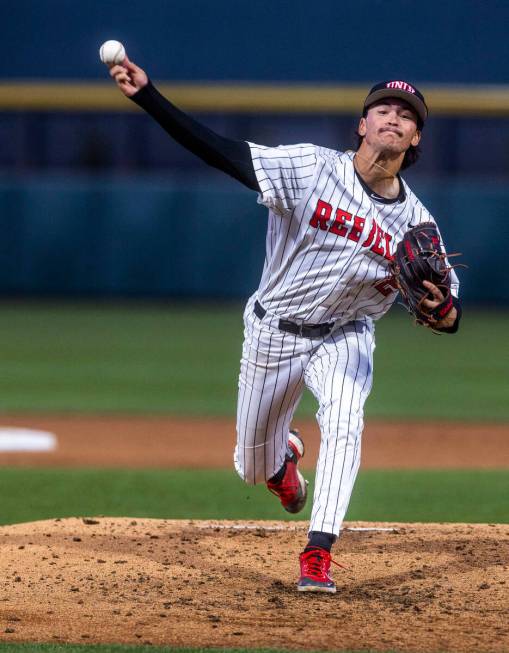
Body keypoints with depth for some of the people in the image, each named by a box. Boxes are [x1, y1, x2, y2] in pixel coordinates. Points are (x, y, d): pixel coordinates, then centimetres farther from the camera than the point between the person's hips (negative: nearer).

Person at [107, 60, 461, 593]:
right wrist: (146, 94, -33)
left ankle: (317, 556, -26)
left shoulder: (415, 222, -13)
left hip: (343, 339, 0)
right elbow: (217, 150, -23)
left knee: (343, 422, -31)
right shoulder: (311, 168, -18)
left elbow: (449, 316, -12)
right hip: (272, 335, 0)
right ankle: (285, 455, 52)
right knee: (254, 467, 12)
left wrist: (442, 311, -39)